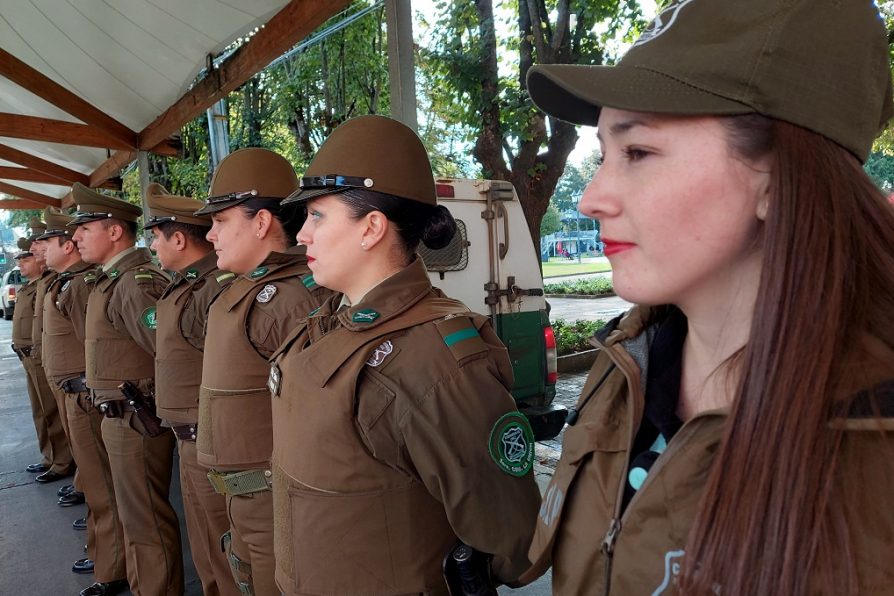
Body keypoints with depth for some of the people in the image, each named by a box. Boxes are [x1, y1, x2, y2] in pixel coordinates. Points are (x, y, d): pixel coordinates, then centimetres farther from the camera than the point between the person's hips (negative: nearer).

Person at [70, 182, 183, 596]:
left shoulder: (136, 283, -21)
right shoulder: (111, 281, 11)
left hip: (136, 418, -10)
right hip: (118, 416, 10)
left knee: (146, 518, 3)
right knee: (133, 511, 24)